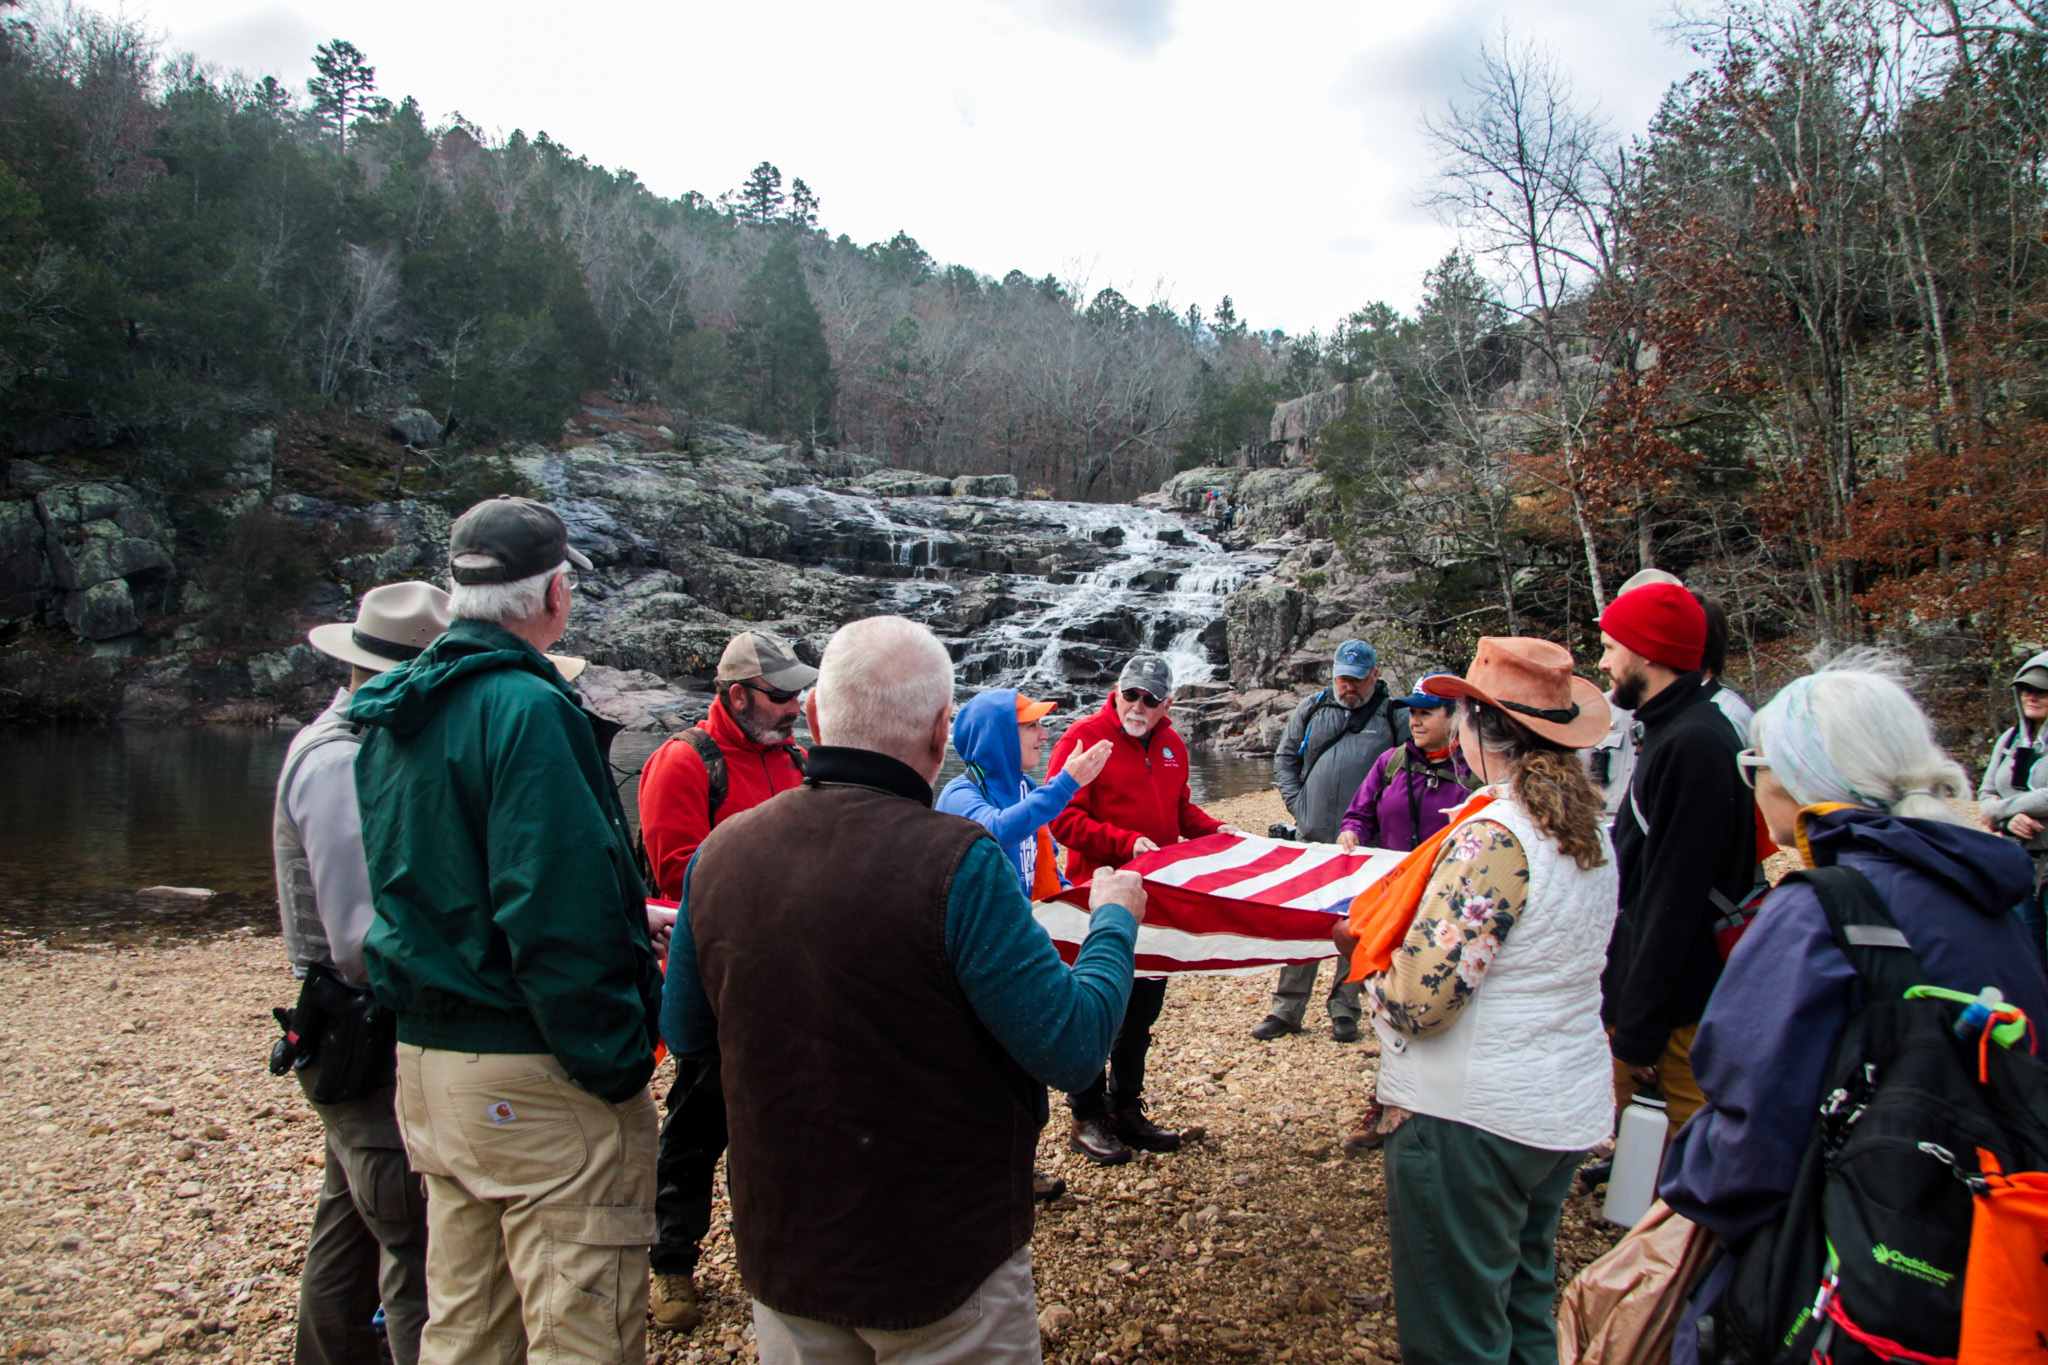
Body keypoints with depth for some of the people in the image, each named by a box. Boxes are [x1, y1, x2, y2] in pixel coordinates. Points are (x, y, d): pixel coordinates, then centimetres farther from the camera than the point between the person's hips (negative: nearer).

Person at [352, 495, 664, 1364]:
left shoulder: (392, 716, 12)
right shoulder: (524, 708, -18)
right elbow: (556, 912, -24)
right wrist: (618, 1064, -15)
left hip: (425, 1058, 9)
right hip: (535, 1077, -9)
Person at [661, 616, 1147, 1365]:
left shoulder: (720, 852, -9)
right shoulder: (957, 862, -25)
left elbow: (686, 1033, 5)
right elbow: (1071, 1048, -20)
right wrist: (1114, 918, -3)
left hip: (781, 1254, 5)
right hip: (944, 1269, -4)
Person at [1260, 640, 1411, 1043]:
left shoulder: (1396, 715, 2)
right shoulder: (1311, 708, 10)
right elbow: (1285, 759, 13)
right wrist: (1298, 806, 2)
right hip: (1311, 838, 2)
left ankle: (1344, 1010, 18)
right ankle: (1286, 1010, 14)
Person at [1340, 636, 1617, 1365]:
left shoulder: (1493, 838, -24)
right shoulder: (1591, 828, 4)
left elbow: (1417, 999, -26)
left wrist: (1364, 963, -6)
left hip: (1471, 1119, -9)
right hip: (1566, 1109, 9)